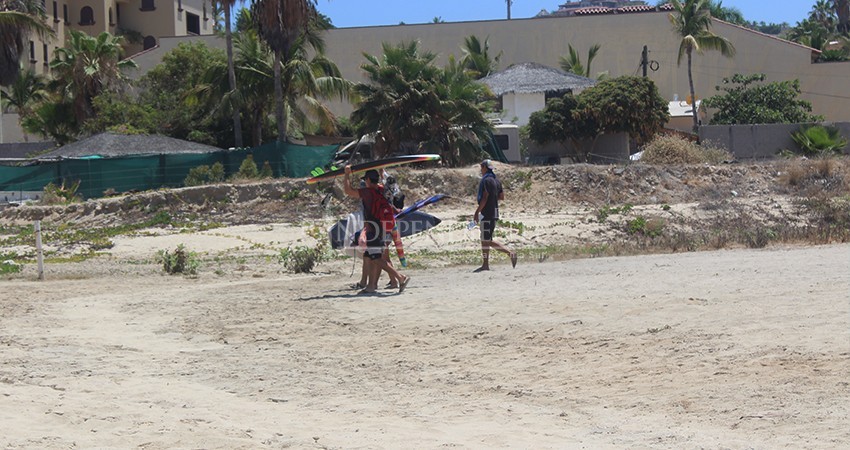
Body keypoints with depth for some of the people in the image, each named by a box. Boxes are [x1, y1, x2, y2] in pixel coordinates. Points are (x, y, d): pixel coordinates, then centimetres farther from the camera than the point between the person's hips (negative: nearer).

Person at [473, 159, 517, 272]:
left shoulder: (486, 180, -14)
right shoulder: (496, 180, 13)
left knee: (487, 241, -10)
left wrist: (477, 211, -17)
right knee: (484, 240, 13)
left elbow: (484, 198, -20)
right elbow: (502, 196, 17)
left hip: (487, 214, -10)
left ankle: (510, 252, -17)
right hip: (494, 213, 10)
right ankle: (485, 265, 14)